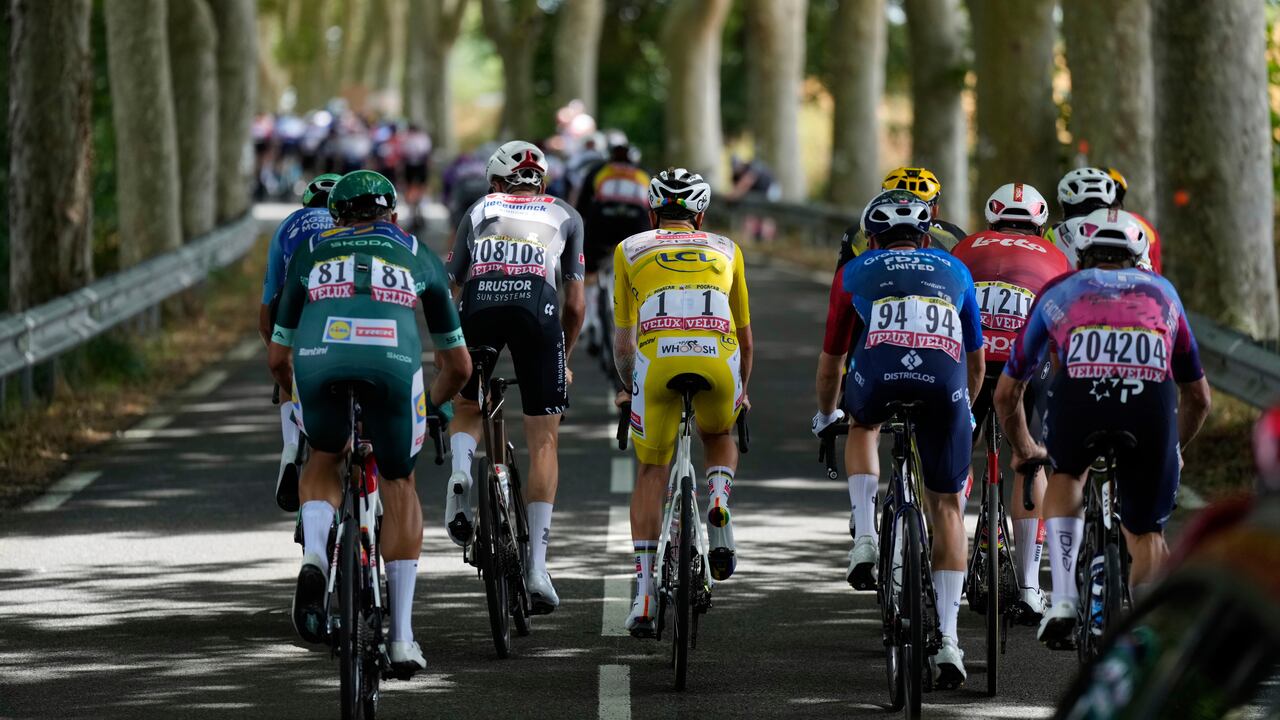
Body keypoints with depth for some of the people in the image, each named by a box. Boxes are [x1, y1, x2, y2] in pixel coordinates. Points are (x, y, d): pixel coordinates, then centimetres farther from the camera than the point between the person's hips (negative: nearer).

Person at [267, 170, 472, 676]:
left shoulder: (311, 253, 35)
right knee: (399, 487, 21)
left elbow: (277, 358, 40)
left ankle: (314, 558, 1)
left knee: (324, 462, 30)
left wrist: (302, 399, 59)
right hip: (393, 360, 0)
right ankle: (401, 635, 15)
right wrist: (434, 404, 61)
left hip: (319, 358, 1)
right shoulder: (418, 255, 34)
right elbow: (459, 366, 41)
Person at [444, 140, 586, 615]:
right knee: (544, 443, 9)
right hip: (537, 303, -1)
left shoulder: (478, 210, 32)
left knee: (469, 406, 27)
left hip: (480, 301, 1)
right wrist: (564, 357, 43)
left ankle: (460, 470, -6)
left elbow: (451, 294, 28)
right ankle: (537, 565, 1)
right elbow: (576, 303, 28)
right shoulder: (565, 215, 31)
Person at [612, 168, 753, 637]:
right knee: (719, 438, 32)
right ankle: (719, 501, 1)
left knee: (651, 472, 15)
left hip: (658, 359, -1)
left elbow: (623, 341, 27)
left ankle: (644, 595, 8)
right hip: (718, 358, 1)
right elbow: (745, 337, 36)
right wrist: (741, 389, 52)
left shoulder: (630, 250, 26)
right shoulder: (725, 250, 30)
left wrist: (629, 387, 44)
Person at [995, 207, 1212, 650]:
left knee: (1065, 476, 33)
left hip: (1078, 402, 0)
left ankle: (1064, 601, 17)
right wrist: (1175, 447, 59)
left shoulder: (1058, 291, 32)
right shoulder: (1162, 291, 35)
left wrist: (1023, 449, 55)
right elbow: (1198, 398, 41)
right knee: (1147, 535, 21)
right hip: (1151, 409, 0)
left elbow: (1006, 393, 38)